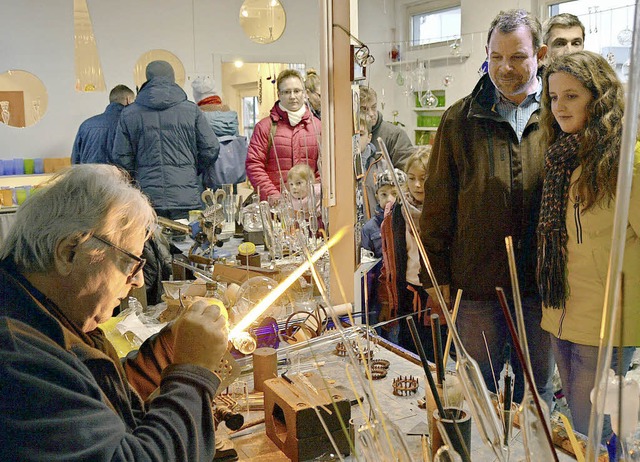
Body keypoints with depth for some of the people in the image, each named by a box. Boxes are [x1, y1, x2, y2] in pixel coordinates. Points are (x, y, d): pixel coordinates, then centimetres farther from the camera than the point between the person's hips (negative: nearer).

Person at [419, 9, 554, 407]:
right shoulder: (460, 120, 0)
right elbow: (438, 204, 2)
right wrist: (436, 274, -1)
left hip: (542, 283, 1)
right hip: (477, 281, 0)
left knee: (539, 387, 18)